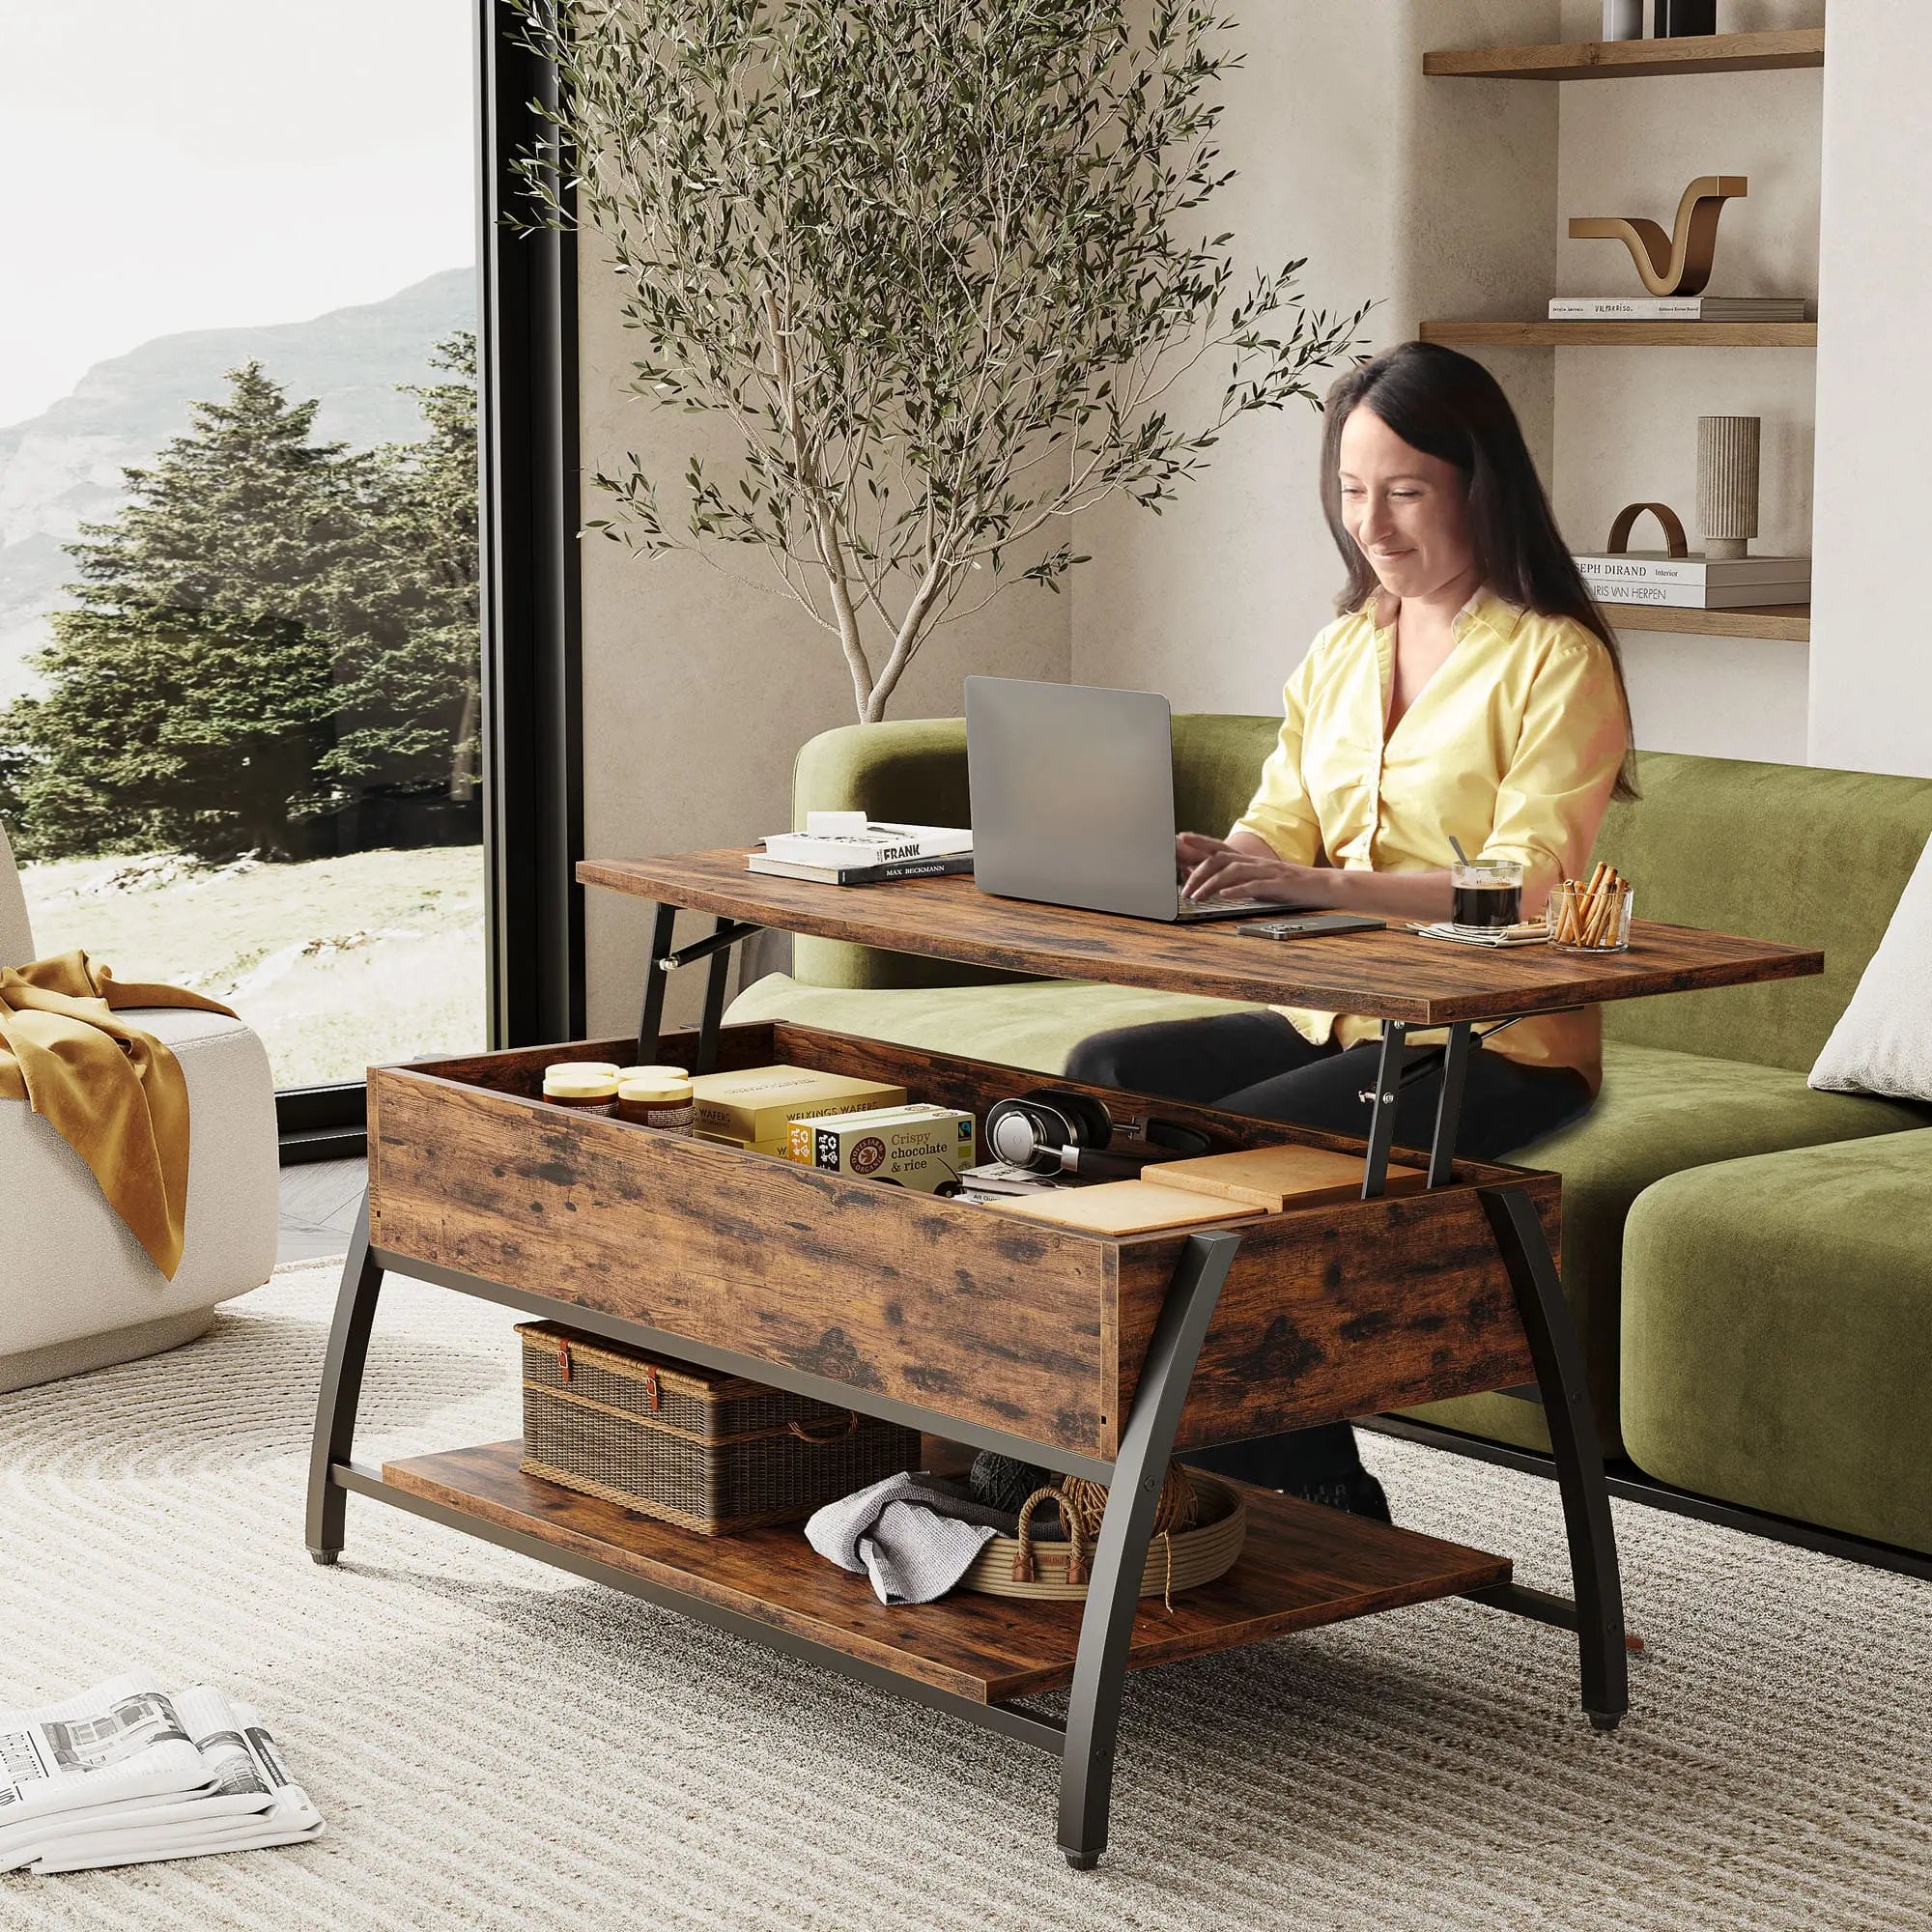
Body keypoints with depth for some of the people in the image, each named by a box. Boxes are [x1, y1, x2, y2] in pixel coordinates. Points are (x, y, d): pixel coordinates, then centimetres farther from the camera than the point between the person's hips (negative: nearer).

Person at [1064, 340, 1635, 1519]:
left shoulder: (1556, 660, -8)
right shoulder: (1342, 652, 15)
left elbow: (1525, 888, -19)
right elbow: (1277, 837, 10)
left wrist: (1318, 884, -33)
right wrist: (1191, 860, -15)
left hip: (1497, 1041, -7)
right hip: (1338, 1018, 7)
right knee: (1103, 1076, -15)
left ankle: (1308, 1496, -10)